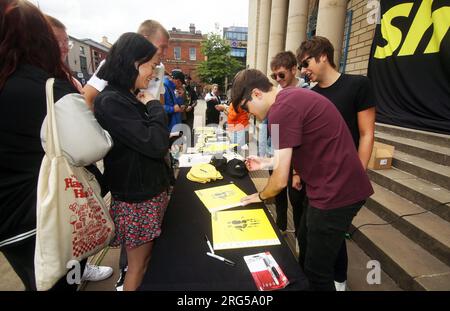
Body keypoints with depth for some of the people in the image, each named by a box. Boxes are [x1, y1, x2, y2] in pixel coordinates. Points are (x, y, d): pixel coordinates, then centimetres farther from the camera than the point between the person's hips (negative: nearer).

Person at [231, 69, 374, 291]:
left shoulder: (280, 109, -22)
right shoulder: (291, 96, 9)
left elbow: (281, 179, -19)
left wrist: (261, 196, 2)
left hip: (336, 192, -10)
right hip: (341, 186, 10)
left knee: (318, 271, 9)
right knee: (308, 246, 26)